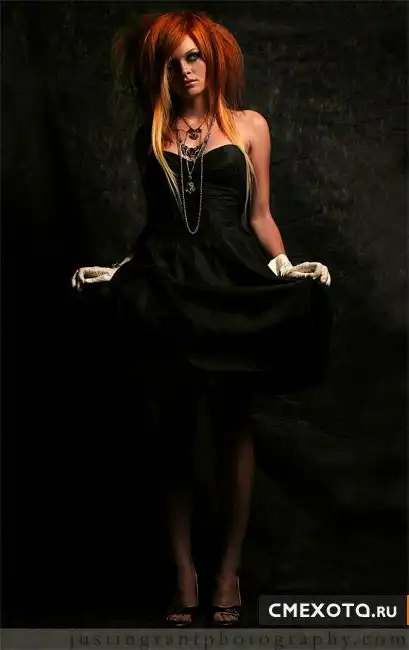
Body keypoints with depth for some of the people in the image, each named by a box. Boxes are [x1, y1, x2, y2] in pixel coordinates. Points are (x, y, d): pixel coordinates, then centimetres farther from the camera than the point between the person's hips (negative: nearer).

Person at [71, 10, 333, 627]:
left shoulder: (249, 126, 9)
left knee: (233, 424, 1)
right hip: (168, 286, 2)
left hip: (234, 283, -1)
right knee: (176, 427, 3)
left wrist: (286, 267, -5)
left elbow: (259, 216, 9)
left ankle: (230, 569, 10)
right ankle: (184, 570, 10)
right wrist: (117, 269, 6)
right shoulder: (152, 135, 13)